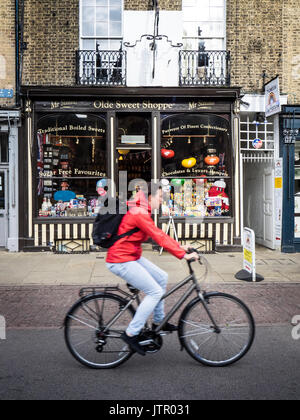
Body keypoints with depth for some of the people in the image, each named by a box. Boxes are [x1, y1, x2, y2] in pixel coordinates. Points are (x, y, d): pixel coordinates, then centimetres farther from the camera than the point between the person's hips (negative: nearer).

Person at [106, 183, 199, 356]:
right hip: (121, 261, -10)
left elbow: (159, 234, 15)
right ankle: (131, 333, -3)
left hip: (133, 257, 10)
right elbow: (160, 238, -25)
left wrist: (181, 247, 10)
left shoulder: (142, 212, 11)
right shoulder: (140, 213, -21)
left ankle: (158, 321, 24)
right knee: (155, 291, -10)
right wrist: (183, 255, -23)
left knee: (162, 278, 14)